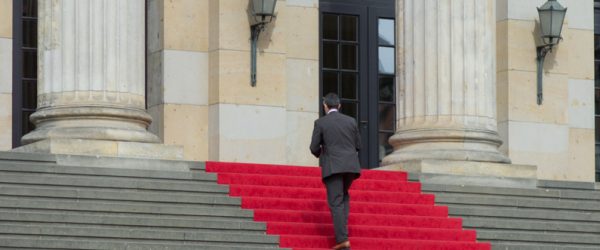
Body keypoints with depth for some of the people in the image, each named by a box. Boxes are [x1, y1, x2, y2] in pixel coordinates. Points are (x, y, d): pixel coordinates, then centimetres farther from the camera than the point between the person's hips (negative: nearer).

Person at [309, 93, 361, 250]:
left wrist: (320, 155, 22)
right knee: (343, 195, 27)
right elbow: (358, 146, 14)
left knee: (336, 202, -5)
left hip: (332, 167, -4)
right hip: (351, 166, 4)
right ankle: (342, 224, 12)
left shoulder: (320, 123, -1)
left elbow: (314, 148, 0)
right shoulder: (351, 121, 10)